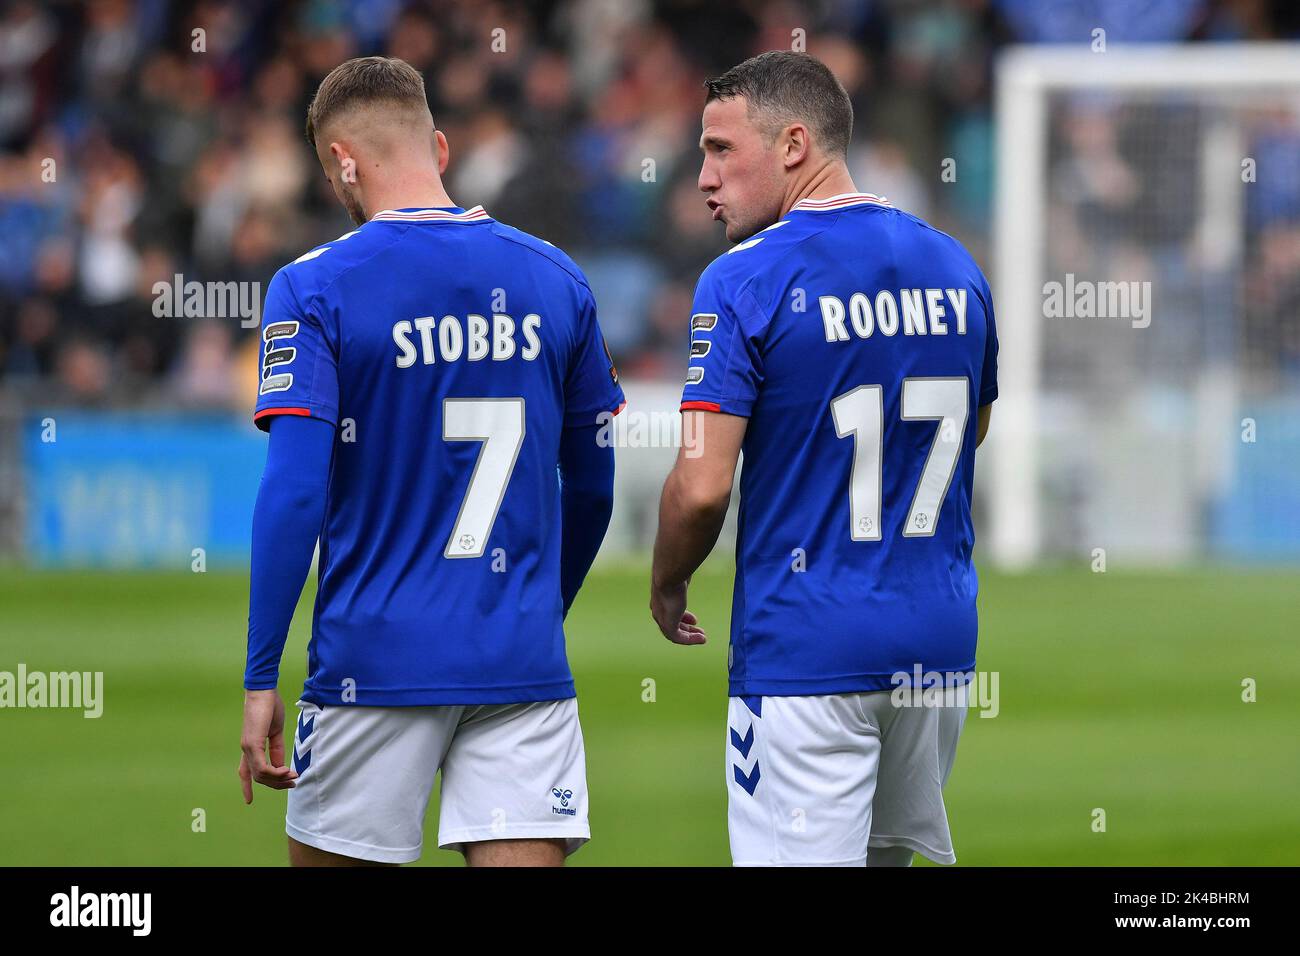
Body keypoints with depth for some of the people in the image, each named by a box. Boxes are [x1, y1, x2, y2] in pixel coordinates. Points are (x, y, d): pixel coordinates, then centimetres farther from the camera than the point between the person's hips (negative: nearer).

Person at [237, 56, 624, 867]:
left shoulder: (314, 288, -6)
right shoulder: (555, 280, 7)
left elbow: (295, 493, -13)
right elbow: (593, 488, 14)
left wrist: (260, 679, -9)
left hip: (375, 662, -3)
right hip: (525, 664, 3)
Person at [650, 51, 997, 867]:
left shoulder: (746, 280, -12)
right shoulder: (954, 267, 7)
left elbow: (703, 486, -15)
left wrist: (666, 589, 2)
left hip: (805, 644, -6)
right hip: (939, 642, 6)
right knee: (894, 850, 18)